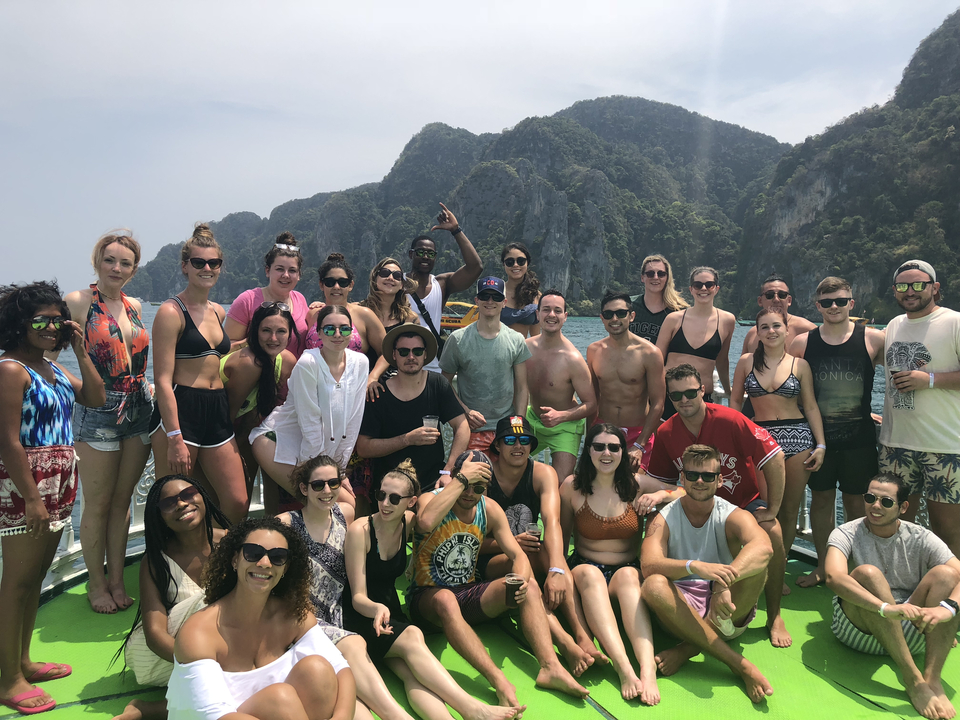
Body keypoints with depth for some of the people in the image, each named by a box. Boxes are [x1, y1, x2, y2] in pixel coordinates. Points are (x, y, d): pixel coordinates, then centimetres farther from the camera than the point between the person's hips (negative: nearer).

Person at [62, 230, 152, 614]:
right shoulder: (77, 302, -6)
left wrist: (148, 387, 10)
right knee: (98, 504, 5)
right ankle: (96, 583, 21)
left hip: (139, 410, 5)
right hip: (98, 414, -5)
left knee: (123, 499, 13)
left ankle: (116, 579, 24)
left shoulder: (134, 305, 11)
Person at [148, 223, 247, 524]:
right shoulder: (171, 311, -7)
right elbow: (163, 380, -13)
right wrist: (175, 439, -20)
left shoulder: (217, 312, 15)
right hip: (180, 410, -7)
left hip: (218, 411, 7)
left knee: (238, 503, 4)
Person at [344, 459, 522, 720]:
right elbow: (358, 596, -17)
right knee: (412, 637, -34)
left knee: (411, 669, -29)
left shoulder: (409, 523, 3)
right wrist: (377, 609, -37)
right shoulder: (360, 530, -15)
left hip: (391, 610, 5)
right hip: (359, 616, -4)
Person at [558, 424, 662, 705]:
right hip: (585, 568, 0)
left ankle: (648, 668, -51)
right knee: (590, 574, -36)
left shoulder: (638, 485, 3)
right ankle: (623, 665, -51)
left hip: (628, 569, 1)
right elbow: (560, 538, 7)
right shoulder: (572, 486, 2)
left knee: (629, 576, -35)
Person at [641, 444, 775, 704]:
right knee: (654, 585, -32)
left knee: (754, 562, -25)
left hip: (731, 612, 1)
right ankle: (741, 666, -32)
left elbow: (763, 547, -25)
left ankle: (689, 649, -26)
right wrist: (695, 567, -38)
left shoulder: (733, 516, -1)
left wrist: (725, 582, -42)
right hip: (683, 608, 0)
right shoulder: (664, 520, -1)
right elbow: (649, 565, -19)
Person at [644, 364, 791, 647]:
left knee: (772, 534, -31)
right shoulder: (666, 433, -9)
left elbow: (775, 457, -22)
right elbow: (659, 480, 3)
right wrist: (660, 495, -22)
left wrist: (772, 509, -19)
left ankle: (774, 617, -9)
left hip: (746, 501, -3)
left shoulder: (729, 419, -23)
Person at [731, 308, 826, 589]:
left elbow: (811, 406, 7)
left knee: (790, 508, 6)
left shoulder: (800, 365, 6)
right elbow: (735, 401, 11)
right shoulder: (747, 362, 5)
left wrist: (820, 444, 1)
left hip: (797, 436, 1)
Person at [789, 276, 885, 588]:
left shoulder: (874, 339, -4)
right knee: (821, 498, 10)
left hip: (859, 436, -1)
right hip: (817, 435, 1)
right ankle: (823, 566, 24)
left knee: (856, 501, 8)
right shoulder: (801, 343, 0)